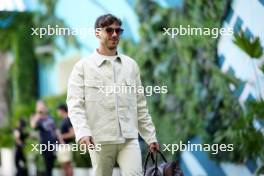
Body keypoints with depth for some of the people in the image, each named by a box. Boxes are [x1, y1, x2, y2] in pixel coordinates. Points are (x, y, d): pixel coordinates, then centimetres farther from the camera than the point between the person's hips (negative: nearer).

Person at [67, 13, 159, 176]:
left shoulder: (131, 65, 13)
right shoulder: (83, 67, 3)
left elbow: (140, 104, 16)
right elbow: (75, 104, -6)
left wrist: (150, 136, 12)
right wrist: (83, 132, -23)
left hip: (129, 138, 2)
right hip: (99, 140, -2)